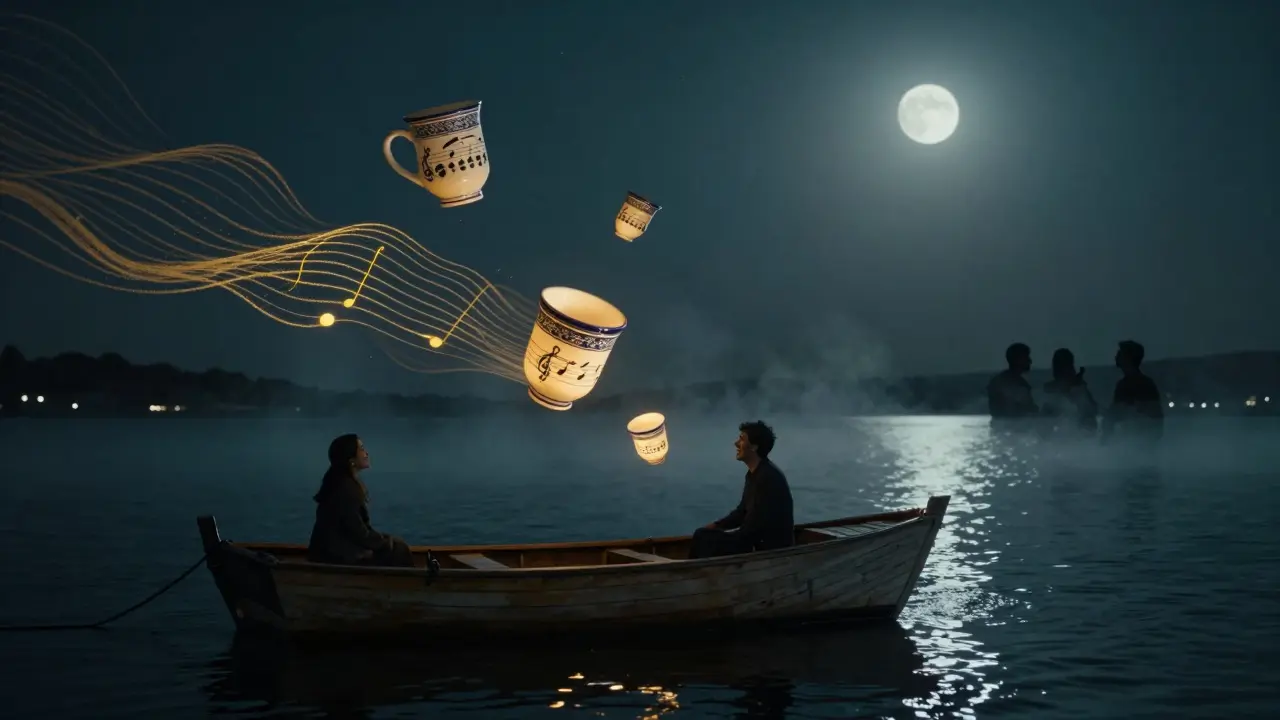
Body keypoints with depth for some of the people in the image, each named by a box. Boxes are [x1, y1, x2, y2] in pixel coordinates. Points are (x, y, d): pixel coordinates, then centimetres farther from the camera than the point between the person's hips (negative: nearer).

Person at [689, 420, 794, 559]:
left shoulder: (769, 477, -22)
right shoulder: (754, 473, 10)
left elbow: (759, 522, -22)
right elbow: (743, 511, 18)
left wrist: (730, 539, -12)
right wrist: (716, 525, 4)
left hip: (772, 547, -10)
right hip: (758, 540, 10)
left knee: (705, 539, -14)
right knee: (702, 534, 6)